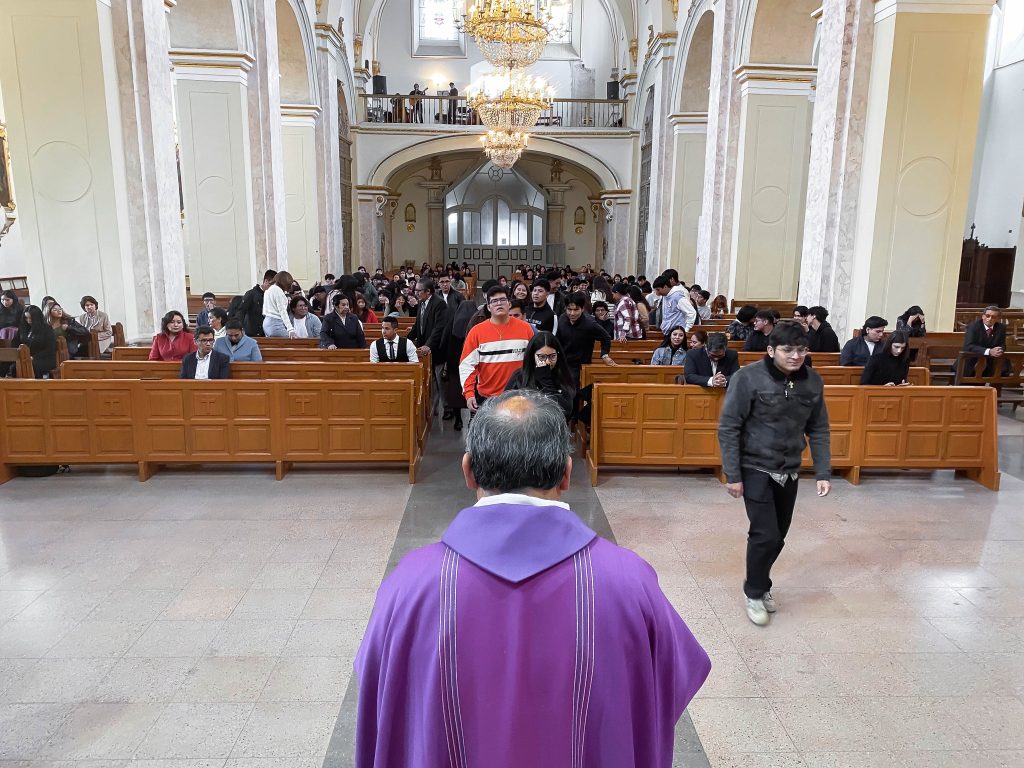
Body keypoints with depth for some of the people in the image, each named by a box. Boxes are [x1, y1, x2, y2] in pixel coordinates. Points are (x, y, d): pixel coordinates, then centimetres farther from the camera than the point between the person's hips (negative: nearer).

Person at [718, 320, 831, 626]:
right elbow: (728, 428, -14)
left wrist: (823, 472, -1)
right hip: (755, 470, -5)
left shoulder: (813, 381, -3)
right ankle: (754, 592, 17)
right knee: (765, 535, -7)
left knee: (778, 535, 14)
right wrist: (732, 475, -15)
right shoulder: (748, 378, -18)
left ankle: (761, 584, 37)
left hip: (789, 472, 5)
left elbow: (818, 430, 6)